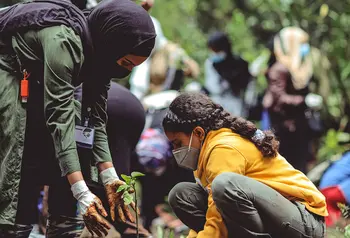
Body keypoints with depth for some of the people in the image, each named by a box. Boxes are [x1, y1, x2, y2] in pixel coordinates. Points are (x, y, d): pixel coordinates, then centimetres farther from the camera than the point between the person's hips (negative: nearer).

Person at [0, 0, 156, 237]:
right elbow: (60, 118, -36)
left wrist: (110, 178, -15)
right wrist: (82, 193, -40)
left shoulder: (99, 50, -8)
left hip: (35, 80, 8)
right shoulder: (63, 40, -34)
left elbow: (96, 119, -5)